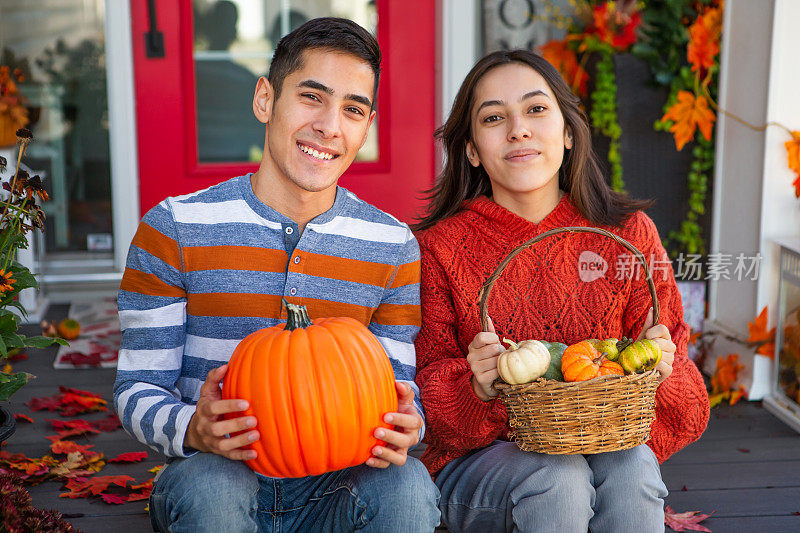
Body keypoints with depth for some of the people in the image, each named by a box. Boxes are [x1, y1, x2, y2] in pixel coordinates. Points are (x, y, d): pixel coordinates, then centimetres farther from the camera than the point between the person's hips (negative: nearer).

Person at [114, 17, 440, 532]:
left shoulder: (393, 247, 2)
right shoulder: (174, 229, -4)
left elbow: (399, 389, 4)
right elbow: (138, 388, -2)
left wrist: (404, 428, -21)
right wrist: (191, 429, -25)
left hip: (333, 487, 1)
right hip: (214, 473, -1)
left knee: (407, 486, -29)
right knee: (210, 488, -34)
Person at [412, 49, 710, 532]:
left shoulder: (628, 233, -2)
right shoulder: (441, 248, -7)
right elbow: (428, 386, -4)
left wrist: (659, 368, -21)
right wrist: (478, 389, -26)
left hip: (603, 448, 2)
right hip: (481, 461, -1)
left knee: (632, 465, -30)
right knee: (558, 479, -32)